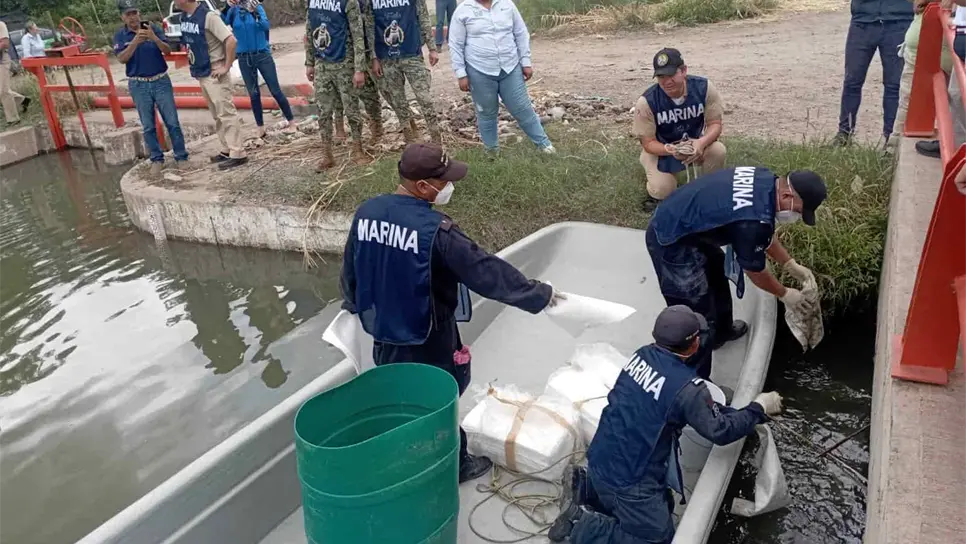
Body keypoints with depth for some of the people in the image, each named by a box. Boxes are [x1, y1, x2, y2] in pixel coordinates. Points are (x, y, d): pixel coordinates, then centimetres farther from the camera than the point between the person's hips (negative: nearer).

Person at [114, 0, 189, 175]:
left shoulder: (153, 28, 0)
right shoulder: (120, 35, 1)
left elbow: (167, 50, -6)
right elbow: (122, 58, -12)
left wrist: (154, 37, -24)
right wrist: (135, 41, -24)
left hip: (161, 81, 0)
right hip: (139, 85, 0)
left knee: (172, 122, 0)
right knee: (148, 126, 5)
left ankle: (181, 157, 7)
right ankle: (156, 159, 13)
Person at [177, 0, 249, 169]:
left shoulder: (208, 16, -18)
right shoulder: (184, 18, 7)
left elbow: (231, 41, -24)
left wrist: (226, 67, -20)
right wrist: (193, 63, 13)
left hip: (214, 72, -9)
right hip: (201, 73, 9)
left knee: (227, 113, -7)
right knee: (217, 115, 13)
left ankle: (238, 153, -4)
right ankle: (227, 150, 21)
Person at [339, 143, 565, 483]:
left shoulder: (367, 212, -6)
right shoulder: (434, 229, -28)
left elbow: (350, 267, 8)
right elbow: (485, 271, -25)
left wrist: (354, 305, 26)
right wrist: (538, 294, -14)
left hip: (383, 333, 6)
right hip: (427, 342, -6)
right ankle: (453, 465, 36)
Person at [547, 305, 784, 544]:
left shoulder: (644, 354, -4)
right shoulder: (686, 387, -27)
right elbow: (719, 431, -13)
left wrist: (724, 410, 10)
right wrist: (759, 409, 0)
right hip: (627, 479, -8)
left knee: (663, 506, 27)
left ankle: (590, 489, 18)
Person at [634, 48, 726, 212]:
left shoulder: (704, 88, -20)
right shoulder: (646, 102, -26)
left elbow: (715, 124, -15)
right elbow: (648, 142, -20)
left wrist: (701, 143, -39)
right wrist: (671, 150, -42)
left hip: (695, 143, 2)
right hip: (661, 150, -2)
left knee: (718, 150, -29)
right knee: (662, 191, -26)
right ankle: (657, 190, 15)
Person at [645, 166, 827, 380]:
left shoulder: (766, 180, -3)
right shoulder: (753, 220, -30)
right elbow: (755, 271, -11)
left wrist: (791, 265, 17)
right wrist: (784, 294, 7)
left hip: (676, 221, 11)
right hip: (671, 243, -11)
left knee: (717, 275, 32)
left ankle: (722, 331, 57)